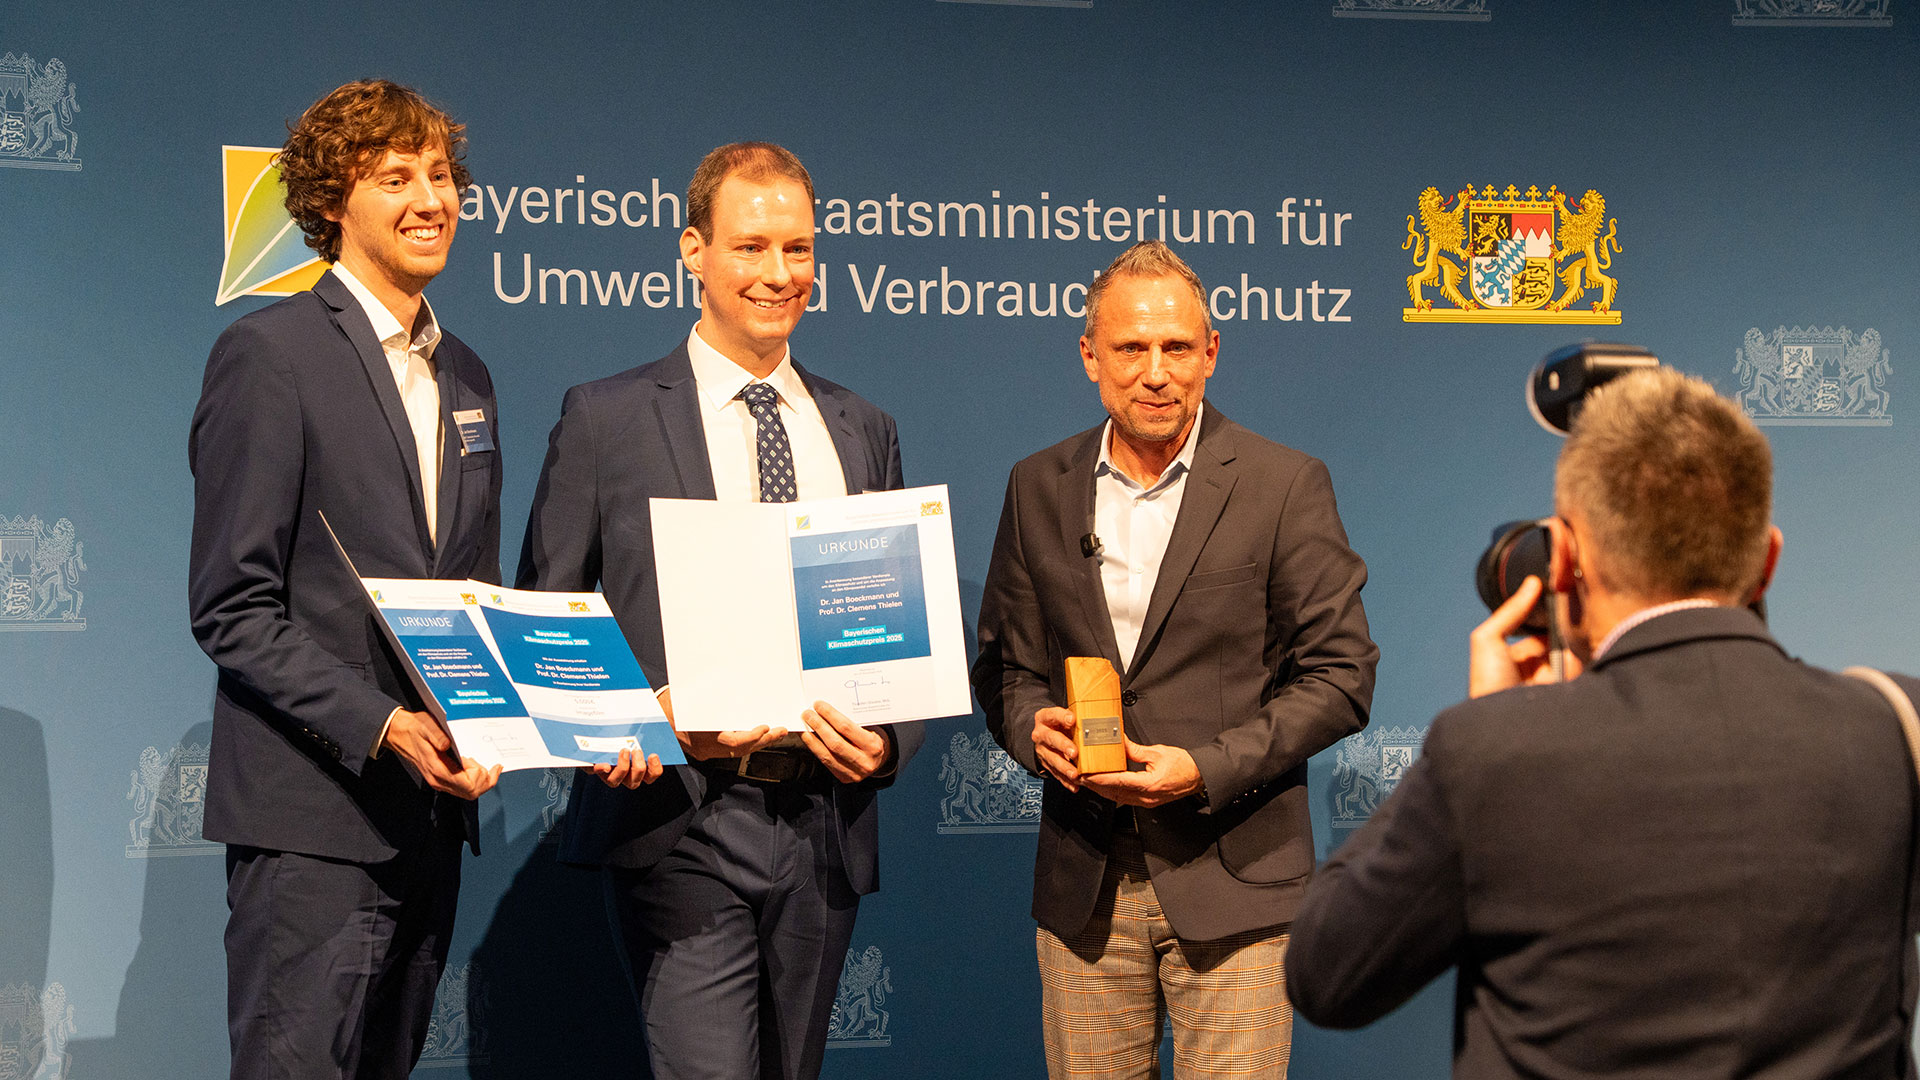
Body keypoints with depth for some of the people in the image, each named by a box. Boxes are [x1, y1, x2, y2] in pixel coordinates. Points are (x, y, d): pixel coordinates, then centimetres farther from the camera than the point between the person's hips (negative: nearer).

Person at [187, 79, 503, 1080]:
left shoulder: (464, 375, 16)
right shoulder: (268, 352, -7)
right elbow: (231, 608, -12)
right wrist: (381, 726, -20)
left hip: (433, 806, 7)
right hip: (314, 818, -7)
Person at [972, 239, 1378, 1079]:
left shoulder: (1286, 487, -3)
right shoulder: (1039, 488, 9)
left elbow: (1341, 675, -4)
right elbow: (1005, 660, 15)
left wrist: (1208, 768, -15)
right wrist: (1032, 728, -8)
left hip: (1234, 883, -3)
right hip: (1084, 888, 3)